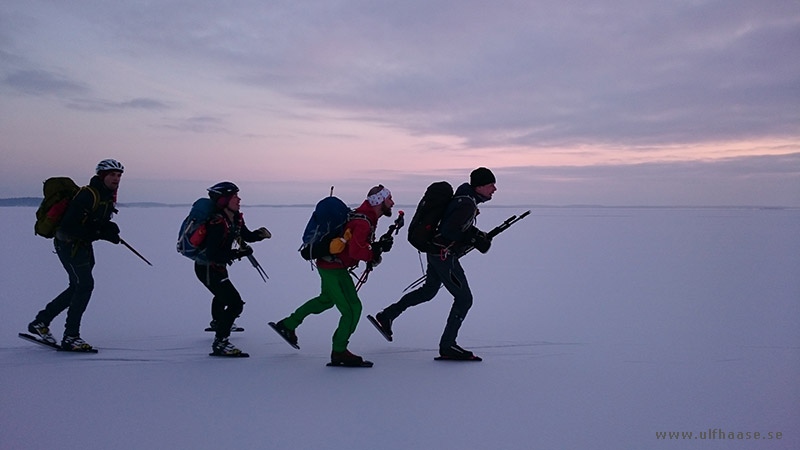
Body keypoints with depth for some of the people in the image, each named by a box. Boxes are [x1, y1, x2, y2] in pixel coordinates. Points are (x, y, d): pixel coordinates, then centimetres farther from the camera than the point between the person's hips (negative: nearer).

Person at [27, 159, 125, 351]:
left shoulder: (109, 196, 7)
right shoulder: (88, 195, -22)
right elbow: (68, 226, -27)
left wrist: (109, 230, -7)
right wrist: (98, 233, -29)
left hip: (83, 245, 10)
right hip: (68, 244, -10)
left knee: (78, 287, 14)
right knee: (85, 284, -14)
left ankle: (41, 322, 28)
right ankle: (70, 337, -6)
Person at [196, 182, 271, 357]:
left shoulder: (236, 218, -4)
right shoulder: (218, 224, -31)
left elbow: (247, 236, 9)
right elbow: (212, 255, -33)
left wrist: (260, 234, -11)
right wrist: (238, 253, -32)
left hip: (218, 267, 10)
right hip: (207, 268, -10)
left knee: (223, 294, 36)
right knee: (235, 304, -17)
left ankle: (217, 322, 63)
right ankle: (220, 344, -9)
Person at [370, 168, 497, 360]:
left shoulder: (466, 198, 10)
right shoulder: (467, 204, -22)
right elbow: (448, 230, -28)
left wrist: (477, 235, 9)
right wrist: (474, 239, -20)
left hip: (437, 251, 11)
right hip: (444, 255, -11)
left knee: (429, 290, 25)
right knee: (464, 298, -3)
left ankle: (386, 316, 30)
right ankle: (447, 346, 3)